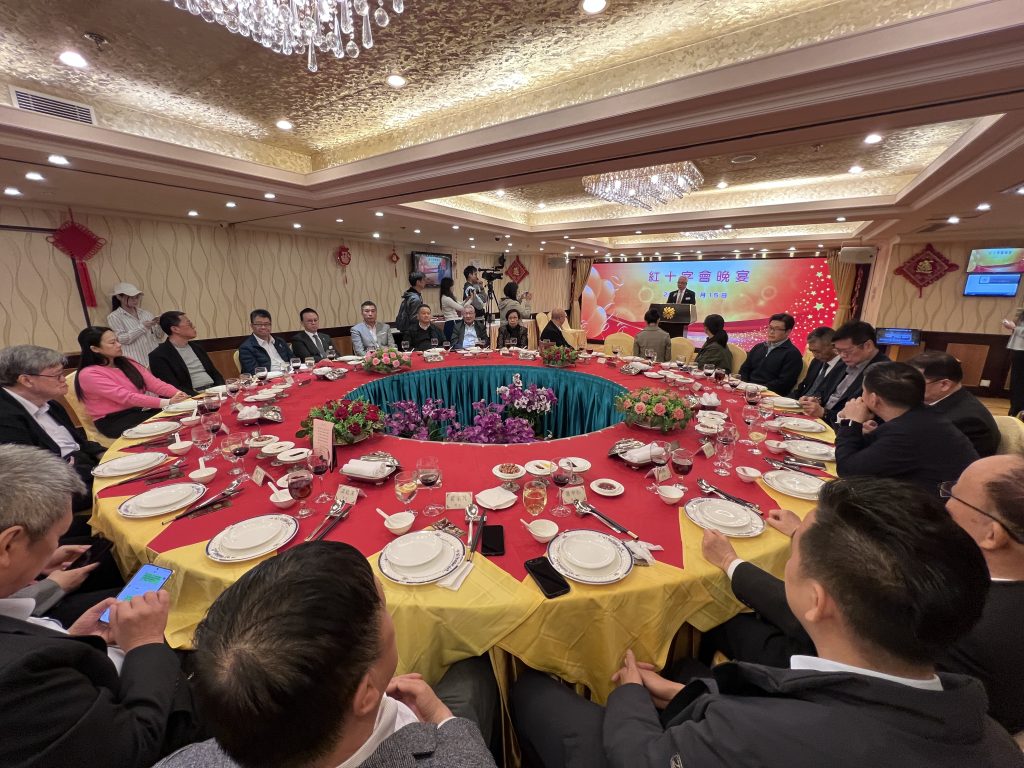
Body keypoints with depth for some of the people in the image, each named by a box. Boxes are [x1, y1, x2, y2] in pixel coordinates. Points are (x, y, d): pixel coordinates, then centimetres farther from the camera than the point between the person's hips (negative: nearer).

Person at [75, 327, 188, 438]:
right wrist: (167, 402, -35)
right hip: (116, 421, -6)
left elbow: (154, 383, -1)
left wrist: (179, 395, -22)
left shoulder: (126, 362, 12)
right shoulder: (89, 374, -9)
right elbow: (126, 398, -22)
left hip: (141, 410, 6)